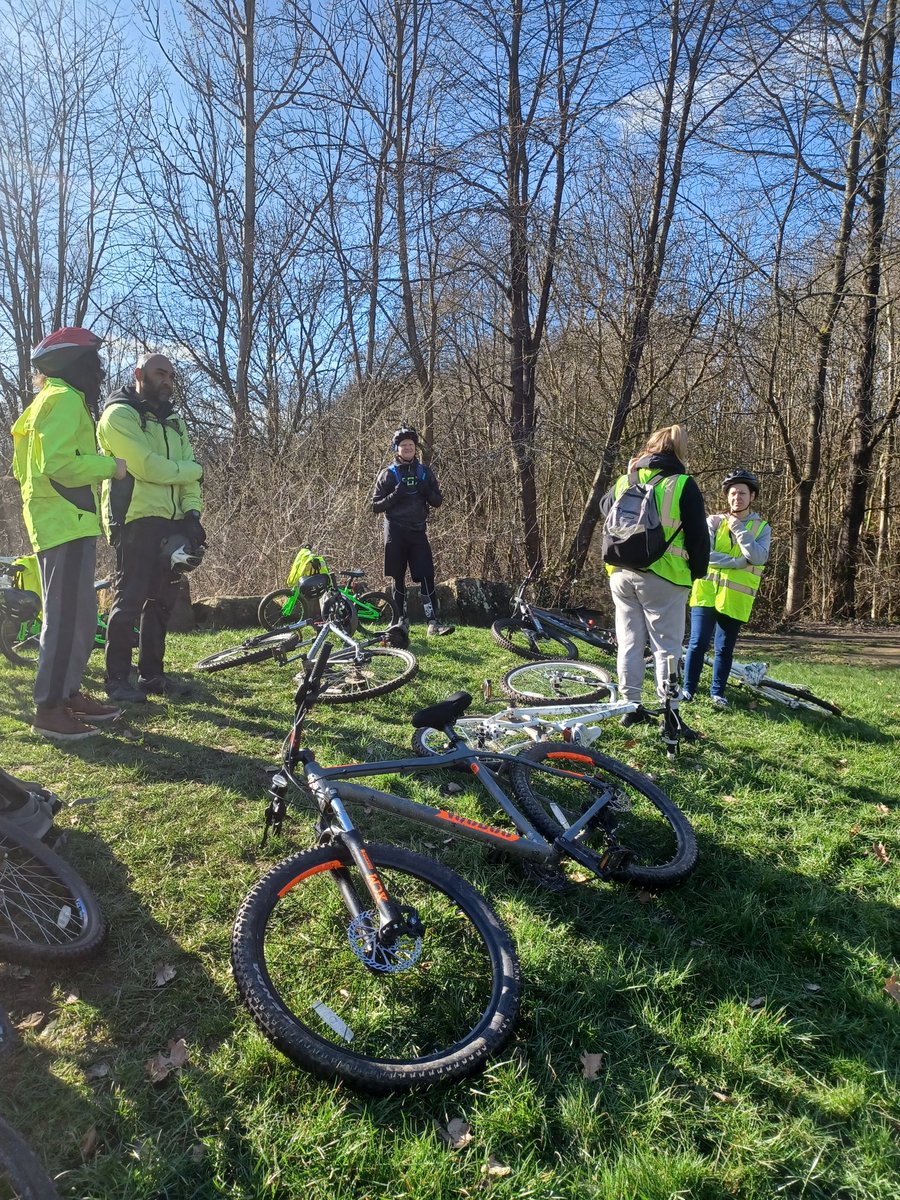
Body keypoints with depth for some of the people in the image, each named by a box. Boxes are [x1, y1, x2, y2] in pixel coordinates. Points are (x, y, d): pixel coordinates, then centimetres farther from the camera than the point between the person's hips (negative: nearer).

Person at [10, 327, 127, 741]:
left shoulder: (50, 399, 23)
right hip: (67, 523, -11)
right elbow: (57, 464, -23)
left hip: (62, 523, 11)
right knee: (67, 617, -9)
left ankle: (68, 693, 22)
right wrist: (109, 465, -12)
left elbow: (24, 468, 22)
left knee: (78, 616, 14)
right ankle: (49, 709, -5)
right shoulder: (65, 399, -10)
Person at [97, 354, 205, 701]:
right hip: (136, 519, -7)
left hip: (171, 523, 7)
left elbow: (189, 475, 11)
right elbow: (147, 467, -18)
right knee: (130, 600, -5)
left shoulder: (173, 421, 20)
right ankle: (117, 680, 4)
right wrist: (191, 469, -3)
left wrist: (192, 513, -5)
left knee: (161, 600, 10)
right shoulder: (119, 415, -4)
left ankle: (151, 673, 20)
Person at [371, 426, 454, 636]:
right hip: (395, 533, -1)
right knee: (397, 578, 4)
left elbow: (438, 502, 9)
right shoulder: (388, 474, 2)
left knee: (427, 576, -9)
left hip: (418, 532, 1)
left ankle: (433, 623, -11)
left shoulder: (424, 472, 9)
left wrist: (427, 491, -12)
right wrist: (395, 495, -17)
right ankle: (402, 621, 15)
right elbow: (376, 506, 0)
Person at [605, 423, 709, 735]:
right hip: (663, 578, -4)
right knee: (667, 646, 1)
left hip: (621, 575, 4)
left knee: (629, 642, 11)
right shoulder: (682, 485, -5)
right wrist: (699, 571, 7)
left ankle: (631, 707, 16)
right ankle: (671, 714, 1)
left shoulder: (623, 482, 8)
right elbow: (698, 535, -3)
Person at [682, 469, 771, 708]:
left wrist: (739, 529, -13)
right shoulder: (713, 521, 2)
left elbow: (759, 558, -12)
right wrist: (739, 562, -13)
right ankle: (688, 689, 10)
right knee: (698, 643, -3)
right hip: (707, 591, -1)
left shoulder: (762, 527, 6)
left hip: (735, 597, 1)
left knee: (725, 649, 9)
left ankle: (717, 693, 22)